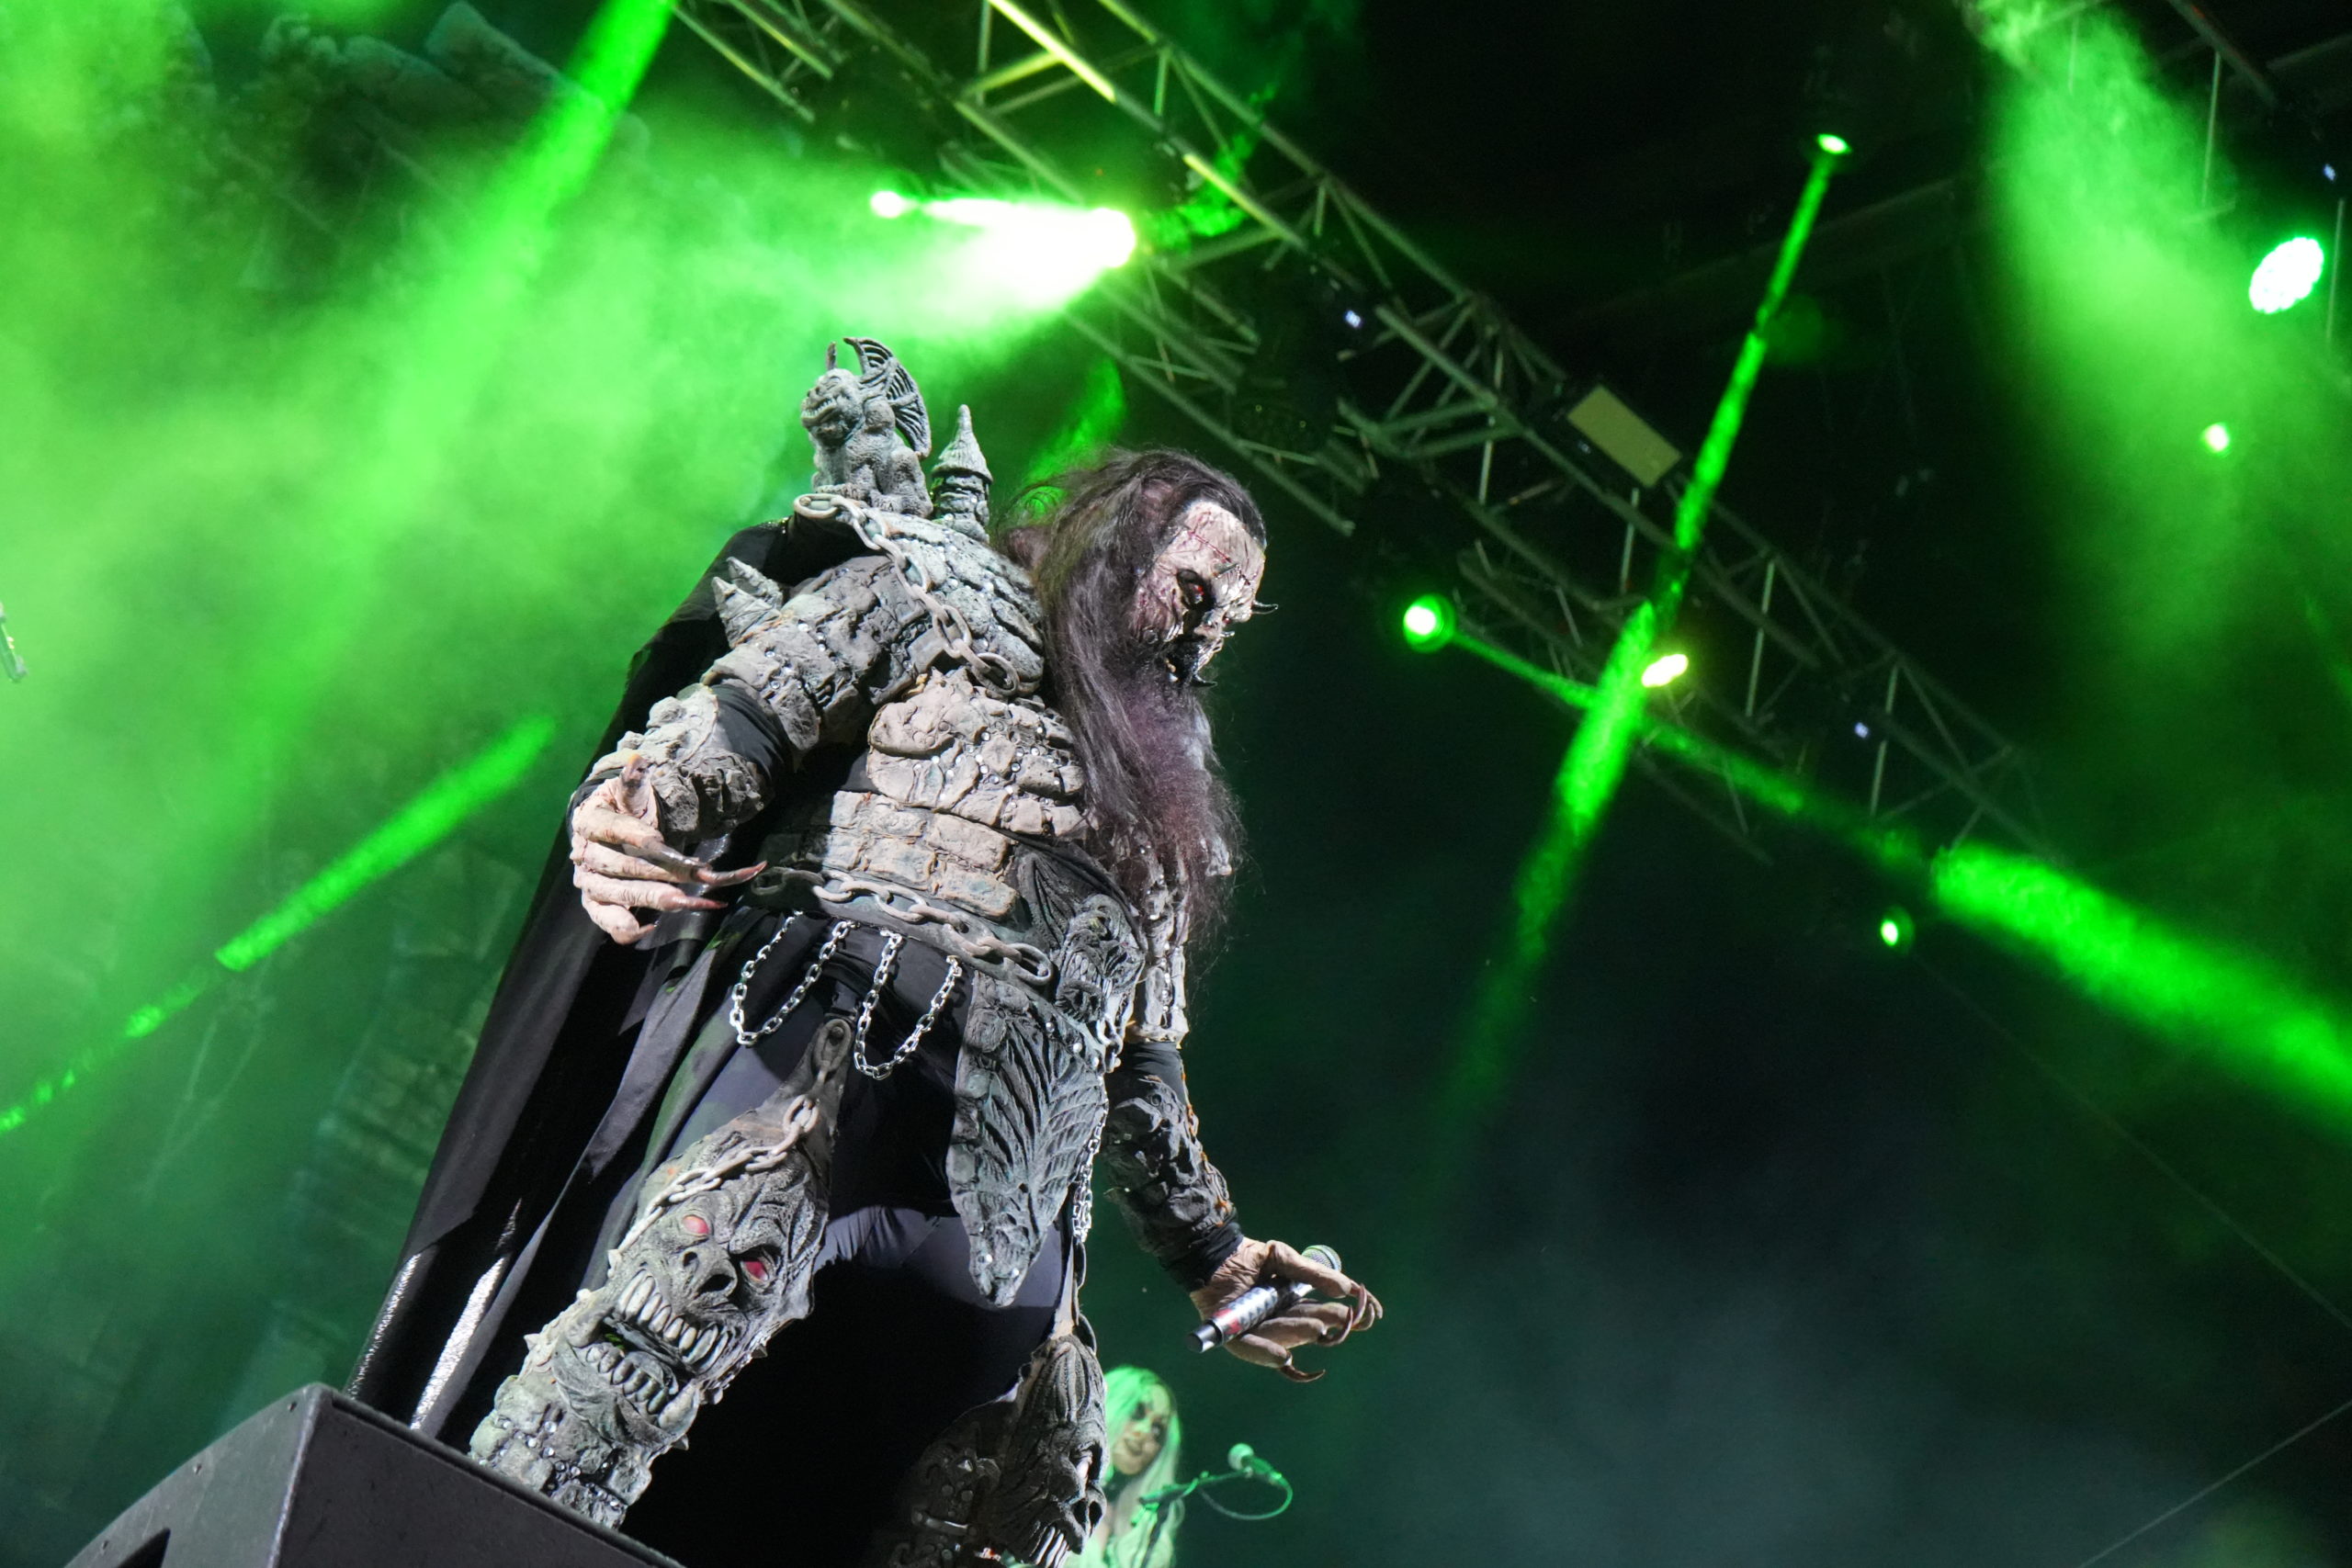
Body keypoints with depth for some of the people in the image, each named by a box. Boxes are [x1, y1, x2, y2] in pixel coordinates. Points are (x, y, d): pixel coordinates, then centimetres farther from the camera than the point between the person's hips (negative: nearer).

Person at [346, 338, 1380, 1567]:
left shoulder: (1163, 801, 35)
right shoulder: (939, 595, 17)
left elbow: (1140, 1059, 36)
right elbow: (741, 708, 0)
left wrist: (1214, 1254, 32)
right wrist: (634, 799, -22)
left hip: (1008, 1202, 7)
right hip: (837, 1048, -7)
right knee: (693, 1273, -34)